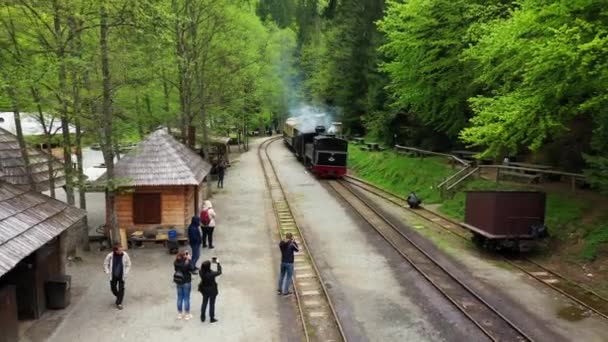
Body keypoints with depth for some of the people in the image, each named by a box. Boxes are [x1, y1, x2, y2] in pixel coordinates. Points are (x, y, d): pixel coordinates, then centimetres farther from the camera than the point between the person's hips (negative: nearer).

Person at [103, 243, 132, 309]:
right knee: (113, 288, 14)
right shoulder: (110, 256, -17)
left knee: (121, 289, 0)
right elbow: (105, 264, -1)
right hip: (113, 276, 1)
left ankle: (119, 303, 14)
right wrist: (108, 272, -6)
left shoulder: (125, 255, -16)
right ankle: (118, 297, 44)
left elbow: (128, 265, -3)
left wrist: (126, 273, -9)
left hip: (122, 276, -1)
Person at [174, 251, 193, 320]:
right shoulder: (186, 264, -26)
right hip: (186, 282, -5)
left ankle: (179, 314, 28)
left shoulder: (176, 263, -9)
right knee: (186, 298, 8)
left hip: (178, 282, 5)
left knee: (179, 298, 17)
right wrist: (190, 259, -15)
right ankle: (187, 315, 18)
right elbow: (191, 269, -14)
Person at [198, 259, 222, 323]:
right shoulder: (212, 273, -31)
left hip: (204, 290, 5)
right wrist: (218, 263, -4)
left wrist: (211, 261, 4)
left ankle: (202, 317, 33)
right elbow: (219, 272, -13)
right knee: (212, 304, 12)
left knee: (204, 303, 22)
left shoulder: (201, 272, -19)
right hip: (212, 291, -4)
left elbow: (203, 268, 5)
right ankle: (212, 318, 25)